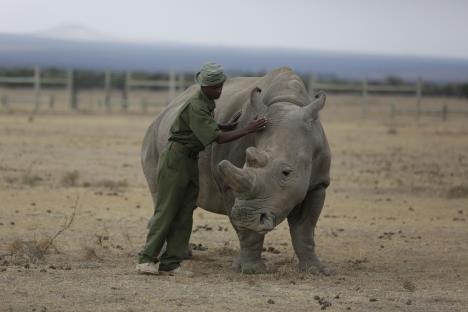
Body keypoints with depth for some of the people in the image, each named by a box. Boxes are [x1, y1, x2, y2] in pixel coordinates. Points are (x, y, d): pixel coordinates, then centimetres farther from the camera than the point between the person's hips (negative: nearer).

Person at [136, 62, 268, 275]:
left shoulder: (207, 103, 8)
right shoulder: (195, 107, -21)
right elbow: (217, 138, -24)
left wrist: (227, 126, 10)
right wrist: (248, 130, -23)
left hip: (191, 161, 8)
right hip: (175, 159, -8)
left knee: (185, 213, 1)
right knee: (166, 211, -7)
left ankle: (170, 262, -1)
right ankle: (146, 260, -4)